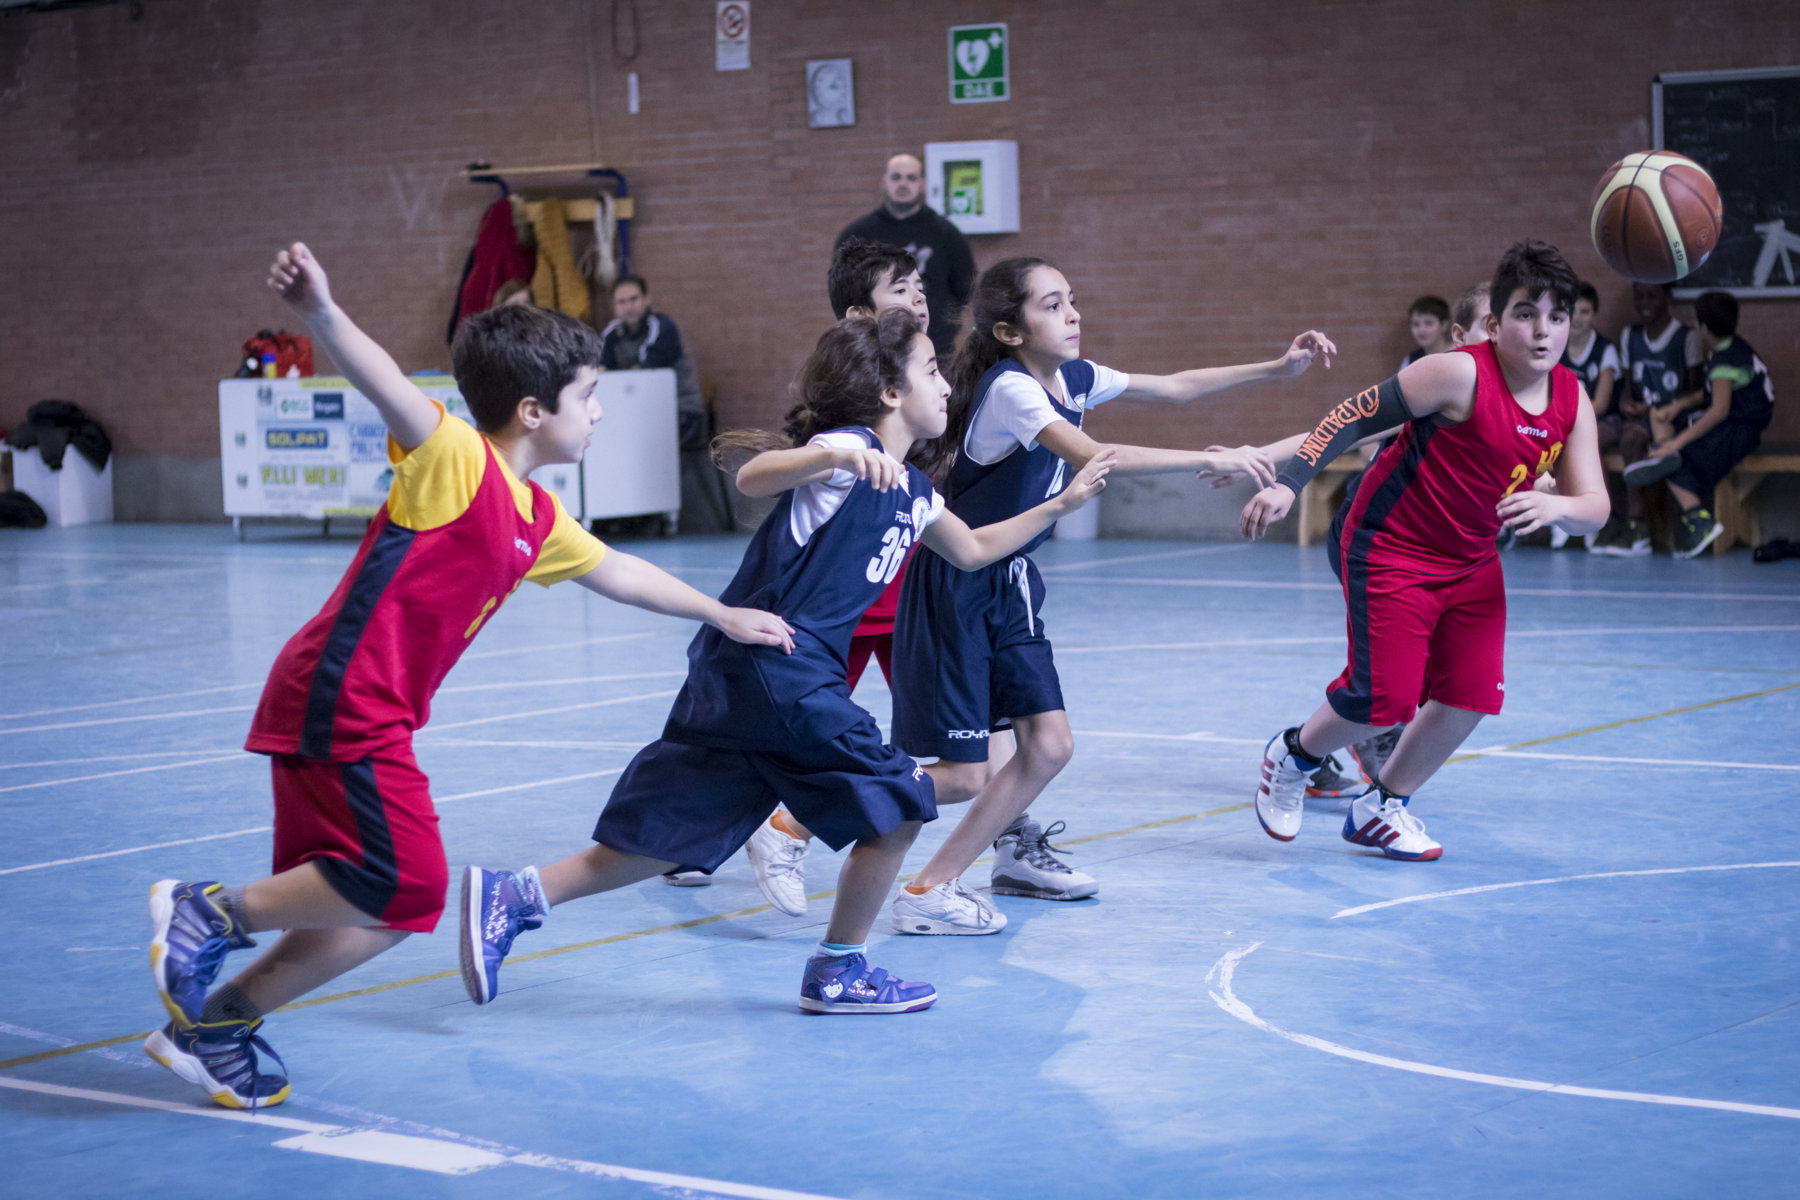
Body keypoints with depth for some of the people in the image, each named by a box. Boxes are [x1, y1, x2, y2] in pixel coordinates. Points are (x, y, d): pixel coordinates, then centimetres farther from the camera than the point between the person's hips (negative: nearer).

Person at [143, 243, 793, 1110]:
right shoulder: (455, 461, -10)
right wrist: (322, 315, -48)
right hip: (339, 705, -10)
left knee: (388, 908, 10)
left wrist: (720, 615, 40)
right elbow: (387, 385, -29)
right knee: (403, 885, -16)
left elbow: (616, 573, 33)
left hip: (369, 721, 10)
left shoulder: (535, 519, 16)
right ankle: (208, 915, -3)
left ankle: (212, 1022, 19)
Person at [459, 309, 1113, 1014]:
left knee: (673, 837, 8)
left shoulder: (911, 490, 19)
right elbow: (752, 479, -28)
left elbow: (974, 550, 36)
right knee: (897, 802, -1)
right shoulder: (849, 449, -9)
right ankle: (837, 974, 10)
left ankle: (512, 898, 8)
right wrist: (838, 458, -46)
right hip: (773, 668, -9)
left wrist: (1059, 506, 33)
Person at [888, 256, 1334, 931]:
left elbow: (1171, 388, 16)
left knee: (1047, 744, 3)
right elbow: (1095, 457, -35)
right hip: (955, 588, -8)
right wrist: (1213, 460, -33)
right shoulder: (1010, 388, -22)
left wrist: (1276, 368, 9)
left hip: (1007, 583, 9)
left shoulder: (1073, 378, 4)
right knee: (963, 775, -8)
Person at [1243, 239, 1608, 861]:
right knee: (1386, 698, -12)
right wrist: (1286, 483, -29)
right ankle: (1293, 755, 21)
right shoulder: (1460, 374, -24)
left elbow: (1594, 506, -7)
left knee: (1472, 693, 0)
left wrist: (1553, 506, -30)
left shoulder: (1572, 401, -5)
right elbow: (1352, 418, -20)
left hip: (1471, 561, 7)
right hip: (1387, 547, -7)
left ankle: (1382, 807, 22)